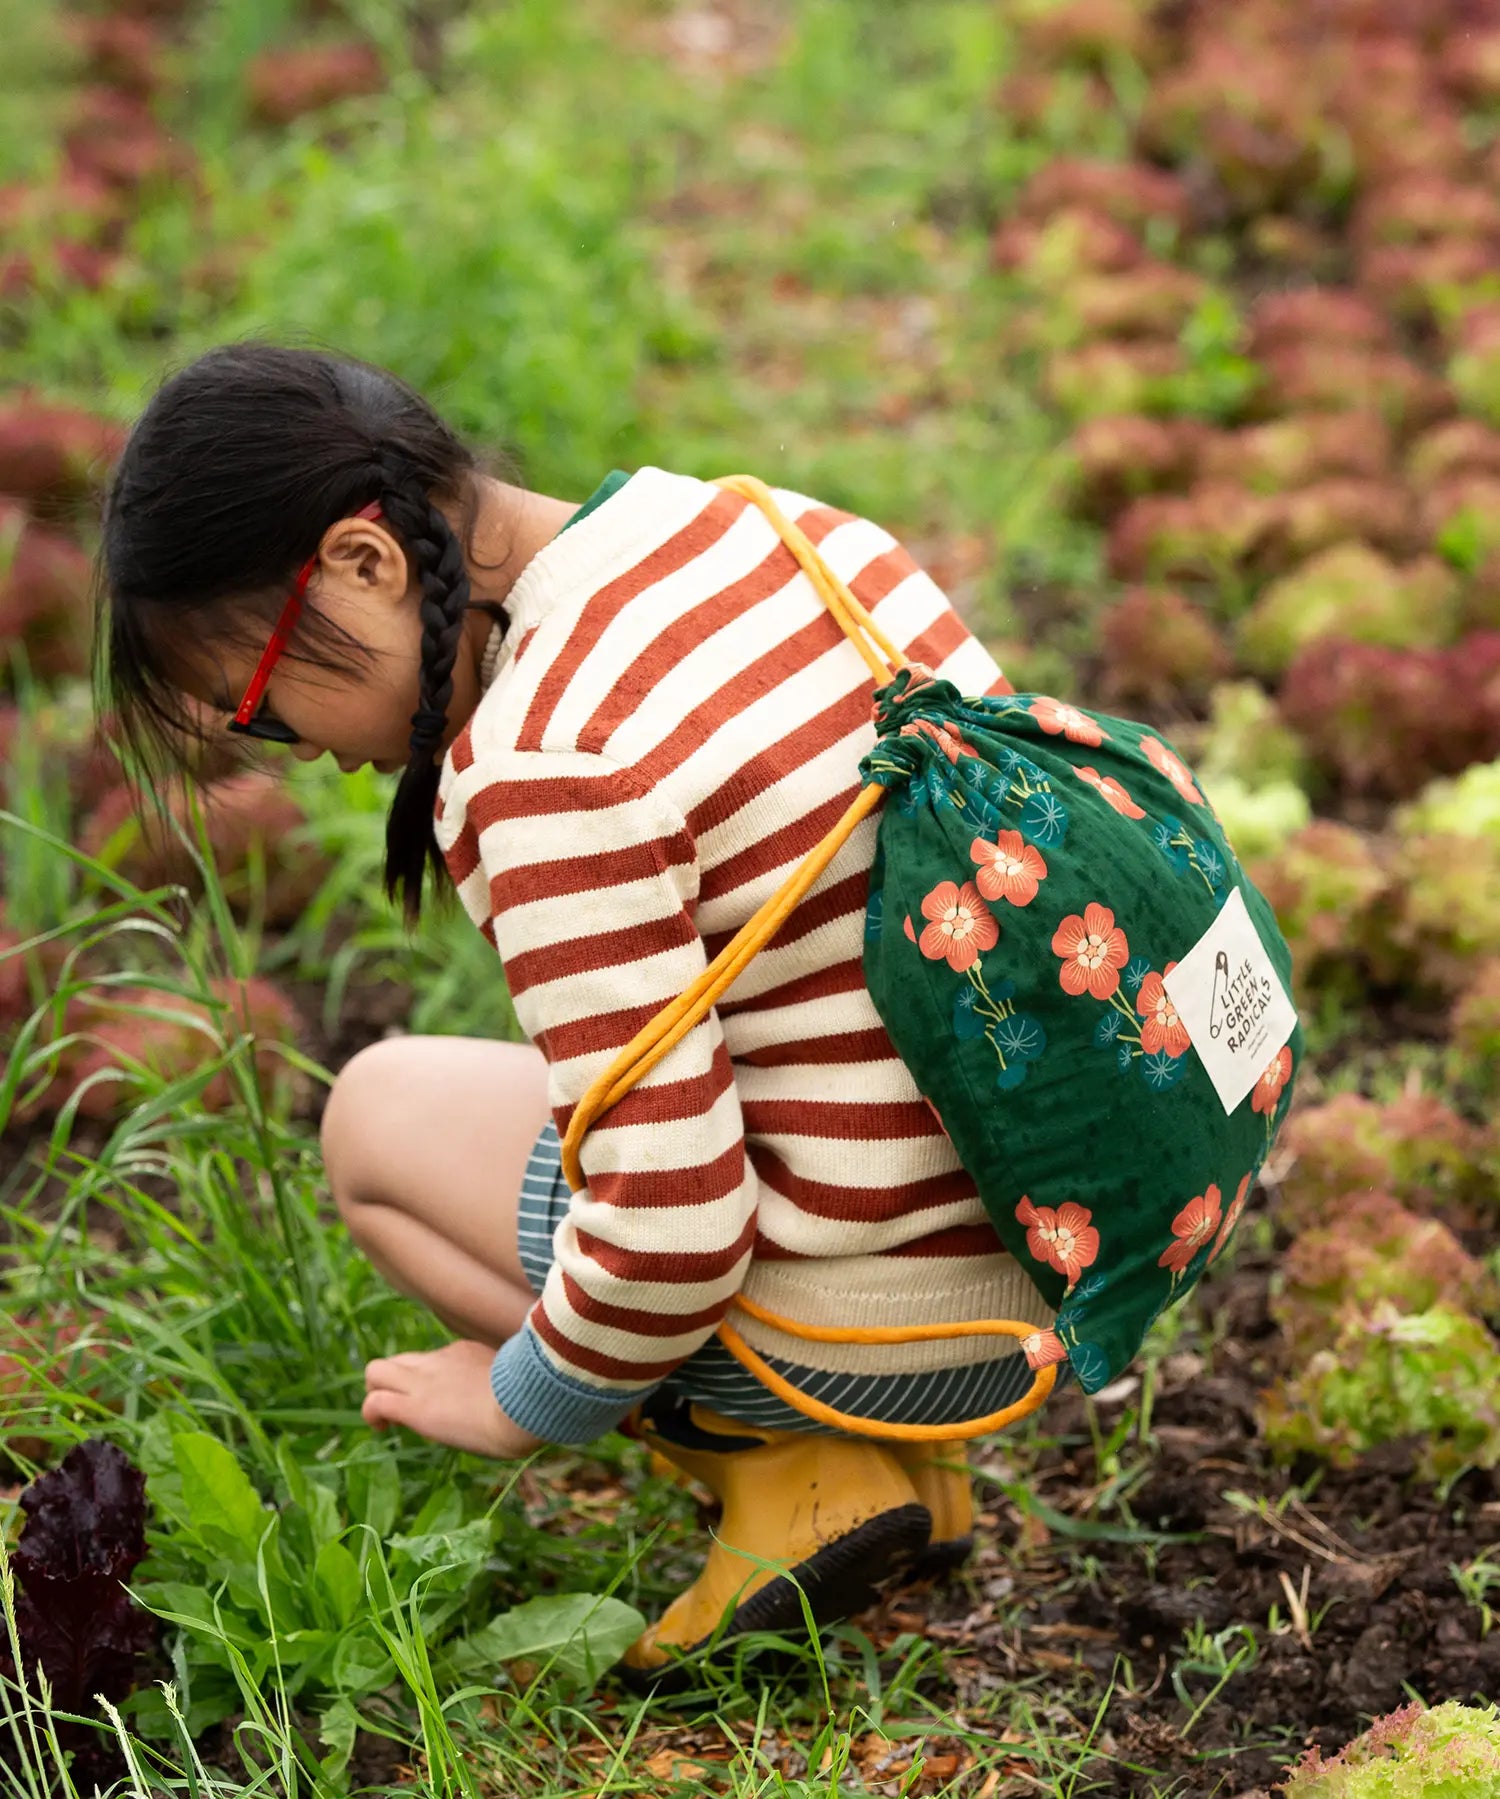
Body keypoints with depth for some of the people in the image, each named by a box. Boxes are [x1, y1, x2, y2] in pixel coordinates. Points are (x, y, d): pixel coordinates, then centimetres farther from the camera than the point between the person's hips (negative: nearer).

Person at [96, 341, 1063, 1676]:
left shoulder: (548, 769, -22)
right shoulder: (777, 527, 4)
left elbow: (668, 1230, -24)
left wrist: (523, 1399, -3)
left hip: (885, 1328, -8)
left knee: (378, 1118, 10)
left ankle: (791, 1479, 0)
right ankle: (895, 1462, 14)